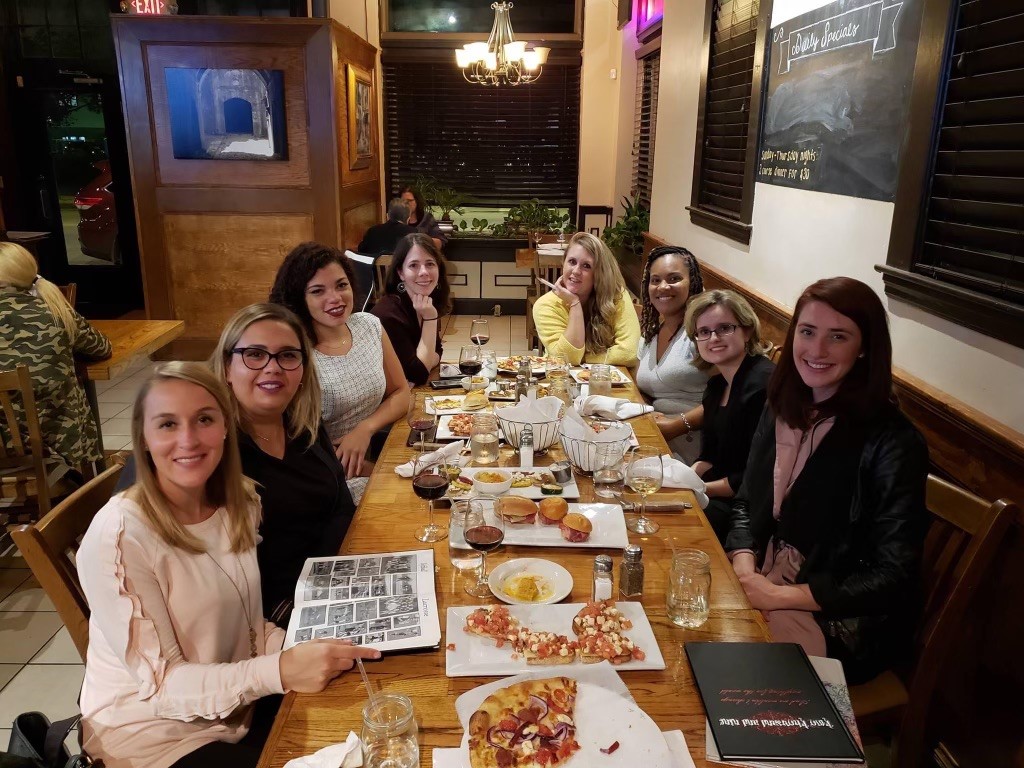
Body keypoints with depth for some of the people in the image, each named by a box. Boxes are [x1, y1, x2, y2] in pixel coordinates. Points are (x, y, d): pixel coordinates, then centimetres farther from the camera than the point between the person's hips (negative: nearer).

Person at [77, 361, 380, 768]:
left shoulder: (240, 502, -6)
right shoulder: (118, 535, -25)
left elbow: (247, 625, 3)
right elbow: (160, 683, -21)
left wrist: (300, 652, -17)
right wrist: (281, 671, -34)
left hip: (235, 702, 5)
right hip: (153, 732, -5)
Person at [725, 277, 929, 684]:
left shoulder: (893, 444, -18)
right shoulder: (781, 410, 2)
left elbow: (893, 577, -17)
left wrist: (779, 596, -21)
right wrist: (744, 570, -10)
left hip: (840, 621, -5)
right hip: (764, 585, 6)